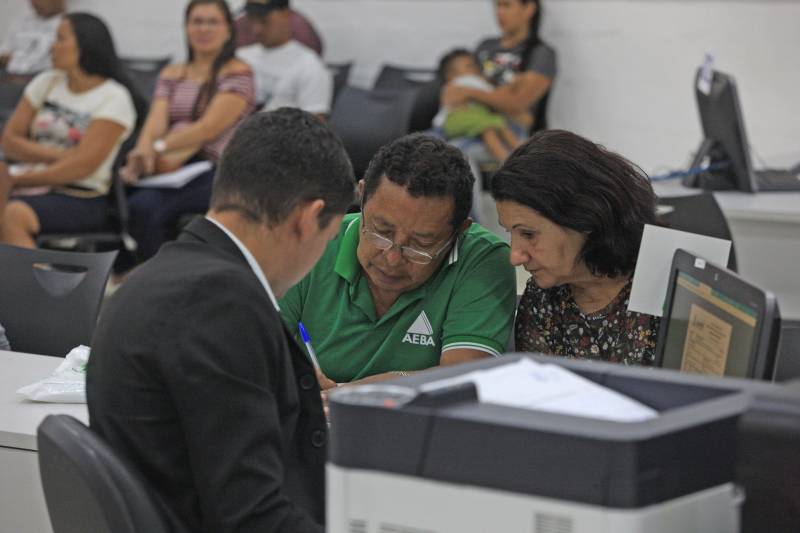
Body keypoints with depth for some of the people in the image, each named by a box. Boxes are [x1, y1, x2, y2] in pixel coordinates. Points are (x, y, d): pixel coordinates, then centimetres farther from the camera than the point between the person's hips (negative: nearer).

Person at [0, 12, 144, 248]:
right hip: (33, 190, 5)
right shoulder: (46, 83, 14)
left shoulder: (114, 98, -4)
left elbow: (82, 165, -13)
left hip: (80, 200, -5)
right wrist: (58, 155, -8)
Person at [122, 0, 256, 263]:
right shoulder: (171, 75, 20)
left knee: (145, 207, -29)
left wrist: (159, 147, -19)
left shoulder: (237, 73, 2)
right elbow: (157, 119, 4)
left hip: (216, 171, -5)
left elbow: (210, 127, -10)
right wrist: (143, 151, -19)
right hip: (174, 169, 5)